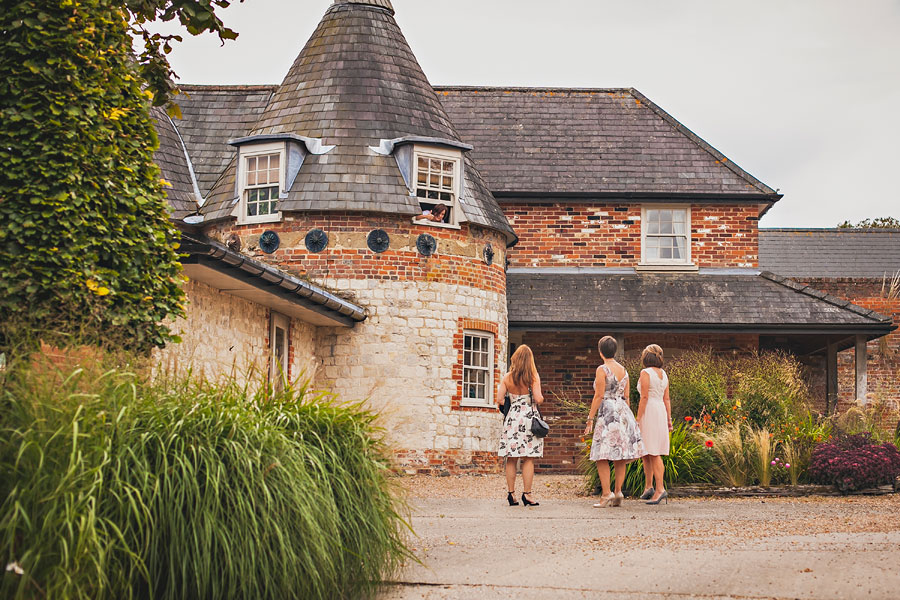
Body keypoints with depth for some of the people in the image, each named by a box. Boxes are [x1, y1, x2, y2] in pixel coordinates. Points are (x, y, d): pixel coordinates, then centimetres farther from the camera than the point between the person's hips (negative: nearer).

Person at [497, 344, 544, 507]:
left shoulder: (507, 377, 1)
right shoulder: (533, 376, -6)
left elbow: (499, 399, -2)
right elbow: (538, 399, -13)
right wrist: (541, 397, 10)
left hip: (512, 418, 2)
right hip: (529, 418, -2)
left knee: (511, 460, 6)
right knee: (528, 459, 1)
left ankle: (511, 493, 6)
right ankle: (527, 494, -2)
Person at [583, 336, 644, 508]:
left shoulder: (602, 370, -8)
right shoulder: (623, 370, 12)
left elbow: (599, 396, -11)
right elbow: (626, 396, 15)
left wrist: (590, 418, -8)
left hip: (607, 413, -7)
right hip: (623, 412, 7)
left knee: (602, 456, -4)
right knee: (621, 456, 9)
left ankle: (607, 494, -12)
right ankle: (618, 492, 5)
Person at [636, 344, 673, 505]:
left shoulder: (646, 373, -10)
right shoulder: (663, 374, 12)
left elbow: (644, 397, -15)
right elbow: (666, 399, 12)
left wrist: (638, 419, -13)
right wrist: (669, 419, 14)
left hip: (648, 413, -8)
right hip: (661, 412, 8)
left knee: (653, 453, -9)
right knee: (645, 451, 15)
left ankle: (660, 489, -13)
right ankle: (648, 487, 18)